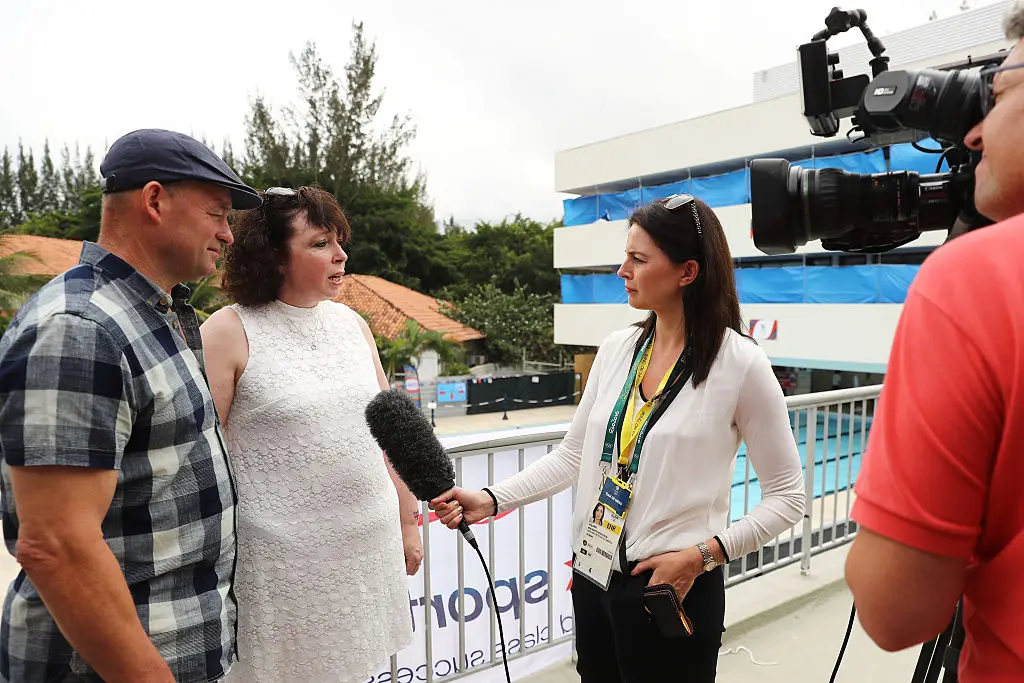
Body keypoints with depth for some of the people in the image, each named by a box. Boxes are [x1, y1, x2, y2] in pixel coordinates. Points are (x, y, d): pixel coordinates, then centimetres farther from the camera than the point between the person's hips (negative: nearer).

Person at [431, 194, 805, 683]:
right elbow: (573, 454, 4)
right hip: (593, 574, 5)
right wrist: (492, 500, -5)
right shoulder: (617, 349, 1)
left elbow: (786, 496, -7)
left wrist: (704, 554, -17)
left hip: (673, 588, -5)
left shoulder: (741, 363, -13)